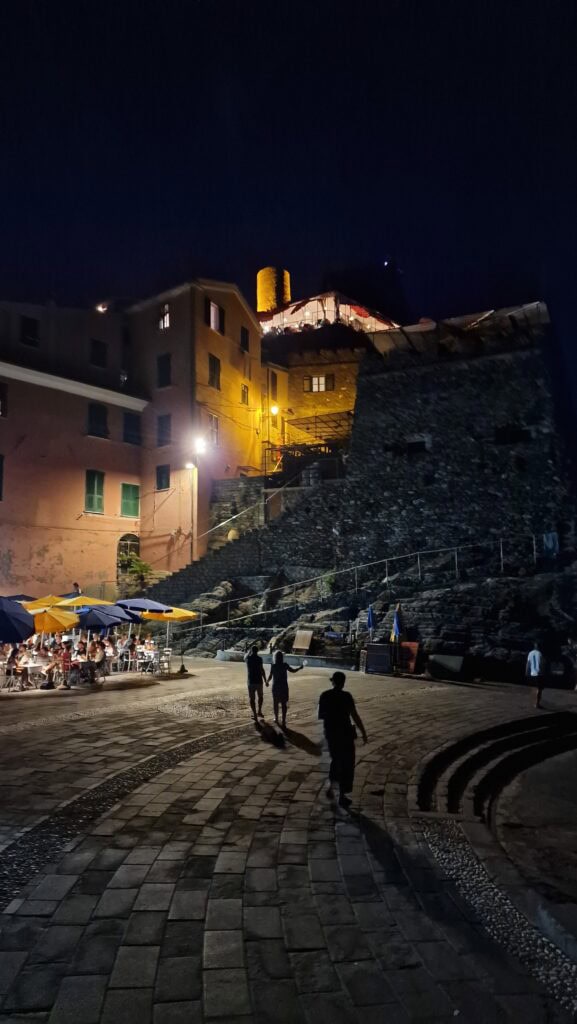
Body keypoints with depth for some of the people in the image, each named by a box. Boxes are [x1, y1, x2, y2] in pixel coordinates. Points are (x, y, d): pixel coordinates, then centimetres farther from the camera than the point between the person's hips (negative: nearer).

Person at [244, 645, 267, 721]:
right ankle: (259, 712, 20)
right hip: (258, 681, -1)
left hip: (250, 681, 2)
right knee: (260, 696, 19)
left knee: (252, 698, 6)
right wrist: (265, 680, -9)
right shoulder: (259, 658, -10)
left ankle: (254, 714, 2)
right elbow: (262, 670, -14)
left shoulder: (248, 658, 0)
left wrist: (250, 651, 31)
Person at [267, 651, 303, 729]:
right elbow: (293, 670, 4)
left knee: (275, 703, 16)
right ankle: (284, 721, 0)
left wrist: (267, 681, 13)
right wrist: (300, 668, 21)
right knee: (284, 704, 3)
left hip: (276, 687, 0)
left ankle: (276, 718, 27)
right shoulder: (285, 665, -7)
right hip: (284, 687, 0)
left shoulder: (273, 666, -9)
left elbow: (270, 676, -8)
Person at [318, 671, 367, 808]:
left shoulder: (324, 695, -2)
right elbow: (355, 716, -15)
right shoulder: (346, 696, -16)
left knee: (336, 759, 26)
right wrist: (363, 732, -7)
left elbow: (320, 716, 5)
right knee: (346, 763, 8)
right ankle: (342, 796, 12)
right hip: (344, 733, -5)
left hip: (330, 733, 5)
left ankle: (330, 786, 23)